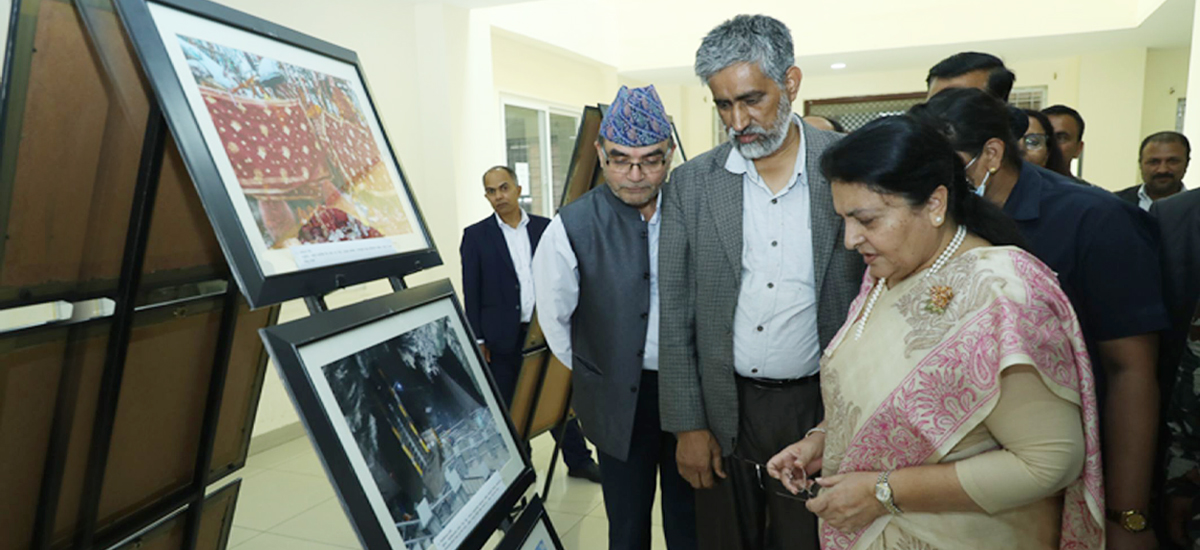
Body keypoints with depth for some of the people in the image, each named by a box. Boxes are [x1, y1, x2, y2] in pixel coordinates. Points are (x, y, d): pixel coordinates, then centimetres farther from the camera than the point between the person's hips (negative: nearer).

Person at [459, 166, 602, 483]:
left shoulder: (545, 228, 5)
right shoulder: (476, 236, -1)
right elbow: (471, 292, -1)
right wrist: (478, 340, -5)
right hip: (503, 337, -2)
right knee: (509, 407, 8)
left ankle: (579, 461, 21)